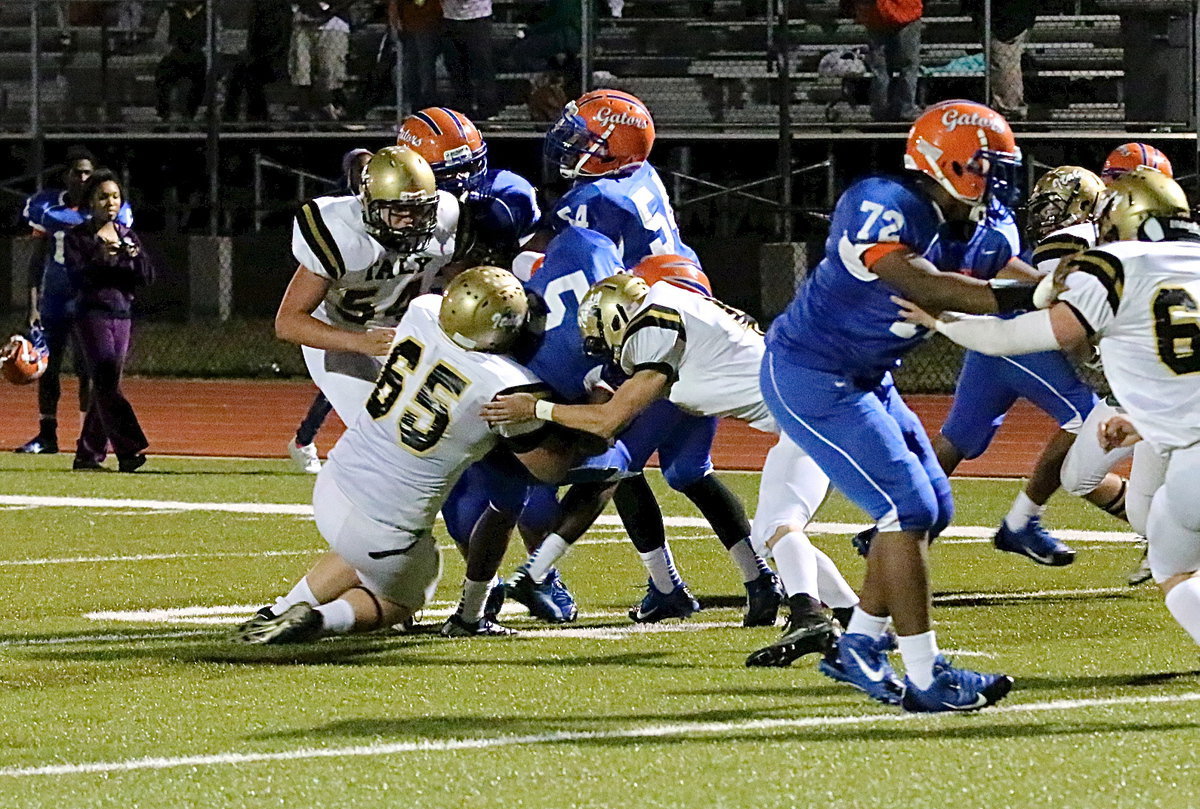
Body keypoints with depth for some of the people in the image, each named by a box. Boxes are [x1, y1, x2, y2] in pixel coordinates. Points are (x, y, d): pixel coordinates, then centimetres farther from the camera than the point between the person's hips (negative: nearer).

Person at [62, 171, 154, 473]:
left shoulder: (127, 236, 12)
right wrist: (100, 258, -26)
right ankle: (129, 451, -25)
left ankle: (89, 454, 14)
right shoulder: (78, 237, -1)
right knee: (107, 382, -16)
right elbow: (78, 276, -13)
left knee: (105, 385, 7)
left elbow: (148, 276, 4)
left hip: (122, 314, 6)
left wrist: (134, 256, -15)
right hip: (93, 314, -6)